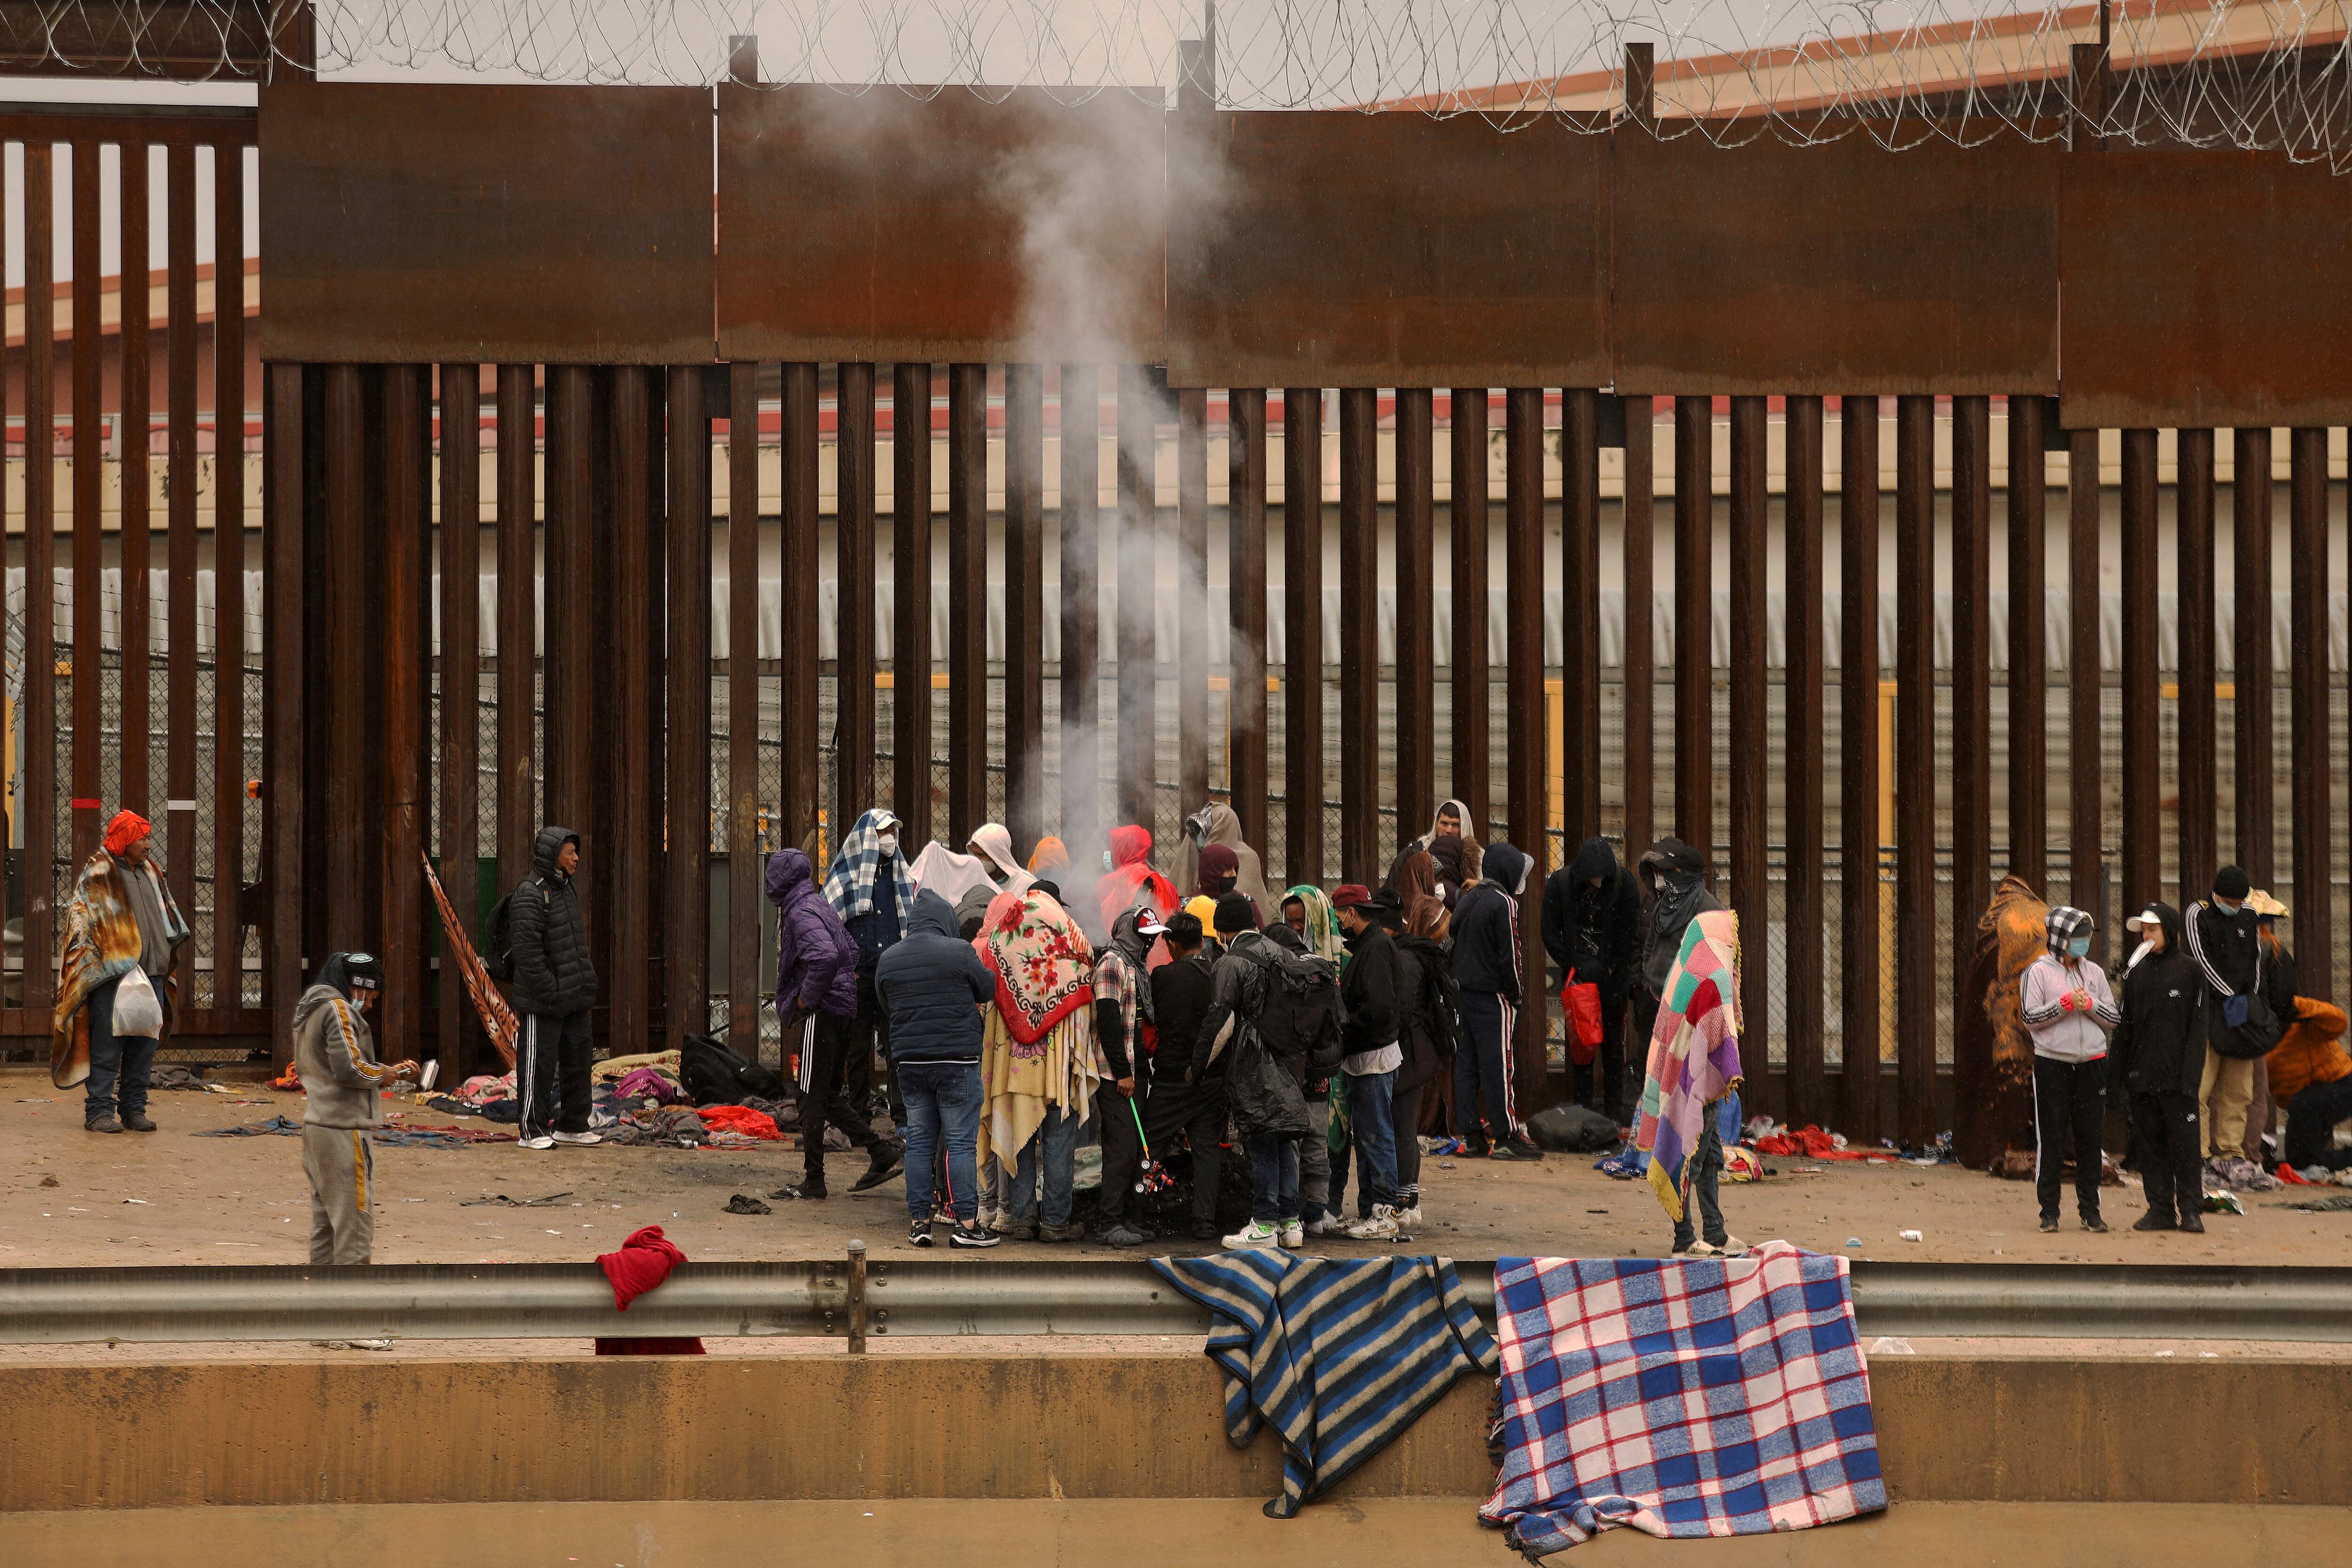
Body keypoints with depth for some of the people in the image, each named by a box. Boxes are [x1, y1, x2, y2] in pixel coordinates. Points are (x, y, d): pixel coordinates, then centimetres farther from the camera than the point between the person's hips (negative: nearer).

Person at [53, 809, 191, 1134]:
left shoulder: (151, 872, 18)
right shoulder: (98, 873, -2)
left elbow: (168, 916, 29)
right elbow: (78, 917, -5)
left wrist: (168, 957, 24)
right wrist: (93, 958, -14)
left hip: (151, 973, 6)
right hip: (112, 974, -6)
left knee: (145, 1045, 7)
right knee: (107, 1045, -6)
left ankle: (134, 1108, 13)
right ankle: (99, 1110, -3)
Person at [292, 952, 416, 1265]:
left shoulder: (309, 1011, 19)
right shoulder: (338, 1008, -11)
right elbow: (349, 1068, -21)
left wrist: (388, 1071, 14)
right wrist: (384, 1074, -3)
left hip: (315, 1128, 10)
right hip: (344, 1131, -10)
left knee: (325, 1223, 13)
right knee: (355, 1227, -9)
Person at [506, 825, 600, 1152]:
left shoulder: (567, 889, 15)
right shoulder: (530, 895, -14)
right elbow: (527, 950, -20)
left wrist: (586, 985, 15)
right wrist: (549, 992, -21)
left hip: (574, 1001, 9)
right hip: (542, 1002, -9)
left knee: (578, 1060, 13)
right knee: (538, 1065, -2)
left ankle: (572, 1125, 23)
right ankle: (532, 1130, 5)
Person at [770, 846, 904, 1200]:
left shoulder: (801, 913, -15)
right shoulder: (820, 906, 16)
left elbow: (825, 957, -32)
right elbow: (851, 952, 26)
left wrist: (806, 997, -19)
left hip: (820, 1013, -10)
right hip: (842, 1009, 10)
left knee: (811, 1099, -4)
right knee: (829, 1097, 15)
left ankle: (813, 1180, 0)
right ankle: (882, 1151, 11)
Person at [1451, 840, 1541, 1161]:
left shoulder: (1468, 899, 12)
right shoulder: (1504, 903, -12)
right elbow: (1510, 955, -14)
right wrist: (1515, 995, -4)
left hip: (1465, 990, 8)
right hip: (1493, 996, -8)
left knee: (1467, 1064, 8)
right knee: (1498, 1064, -5)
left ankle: (1471, 1137, 9)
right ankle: (1506, 1137, -3)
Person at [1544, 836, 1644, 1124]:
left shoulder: (1624, 882, -12)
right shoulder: (1559, 884, -10)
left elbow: (1631, 936, -5)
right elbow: (1551, 936, -4)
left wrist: (1611, 970, -10)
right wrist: (1579, 965, -12)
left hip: (1613, 974, -1)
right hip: (1579, 975, 1)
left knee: (1613, 1043, -1)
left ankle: (1614, 1109, 5)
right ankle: (1584, 1108, 6)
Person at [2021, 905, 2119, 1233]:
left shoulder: (2094, 972, 11)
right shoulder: (2038, 972, -1)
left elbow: (2114, 1019, 9)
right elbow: (2029, 1017, -9)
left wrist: (2089, 1004, -8)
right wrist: (2066, 1003, -16)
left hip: (2091, 1063, 3)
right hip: (2051, 1064, -3)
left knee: (2090, 1139, 5)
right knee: (2050, 1140, -1)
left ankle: (2090, 1210, 12)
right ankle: (2049, 1212, 6)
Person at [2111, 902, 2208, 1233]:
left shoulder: (2189, 970, 0)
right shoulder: (2136, 971, 13)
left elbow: (2197, 1026, -4)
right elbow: (2124, 1023, 13)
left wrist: (2190, 1073, -12)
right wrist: (2116, 1070, 6)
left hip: (2176, 1075, -5)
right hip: (2141, 1075, 5)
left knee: (2183, 1143, -5)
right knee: (2150, 1143, 5)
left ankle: (2190, 1209, 0)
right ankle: (2161, 1209, 10)